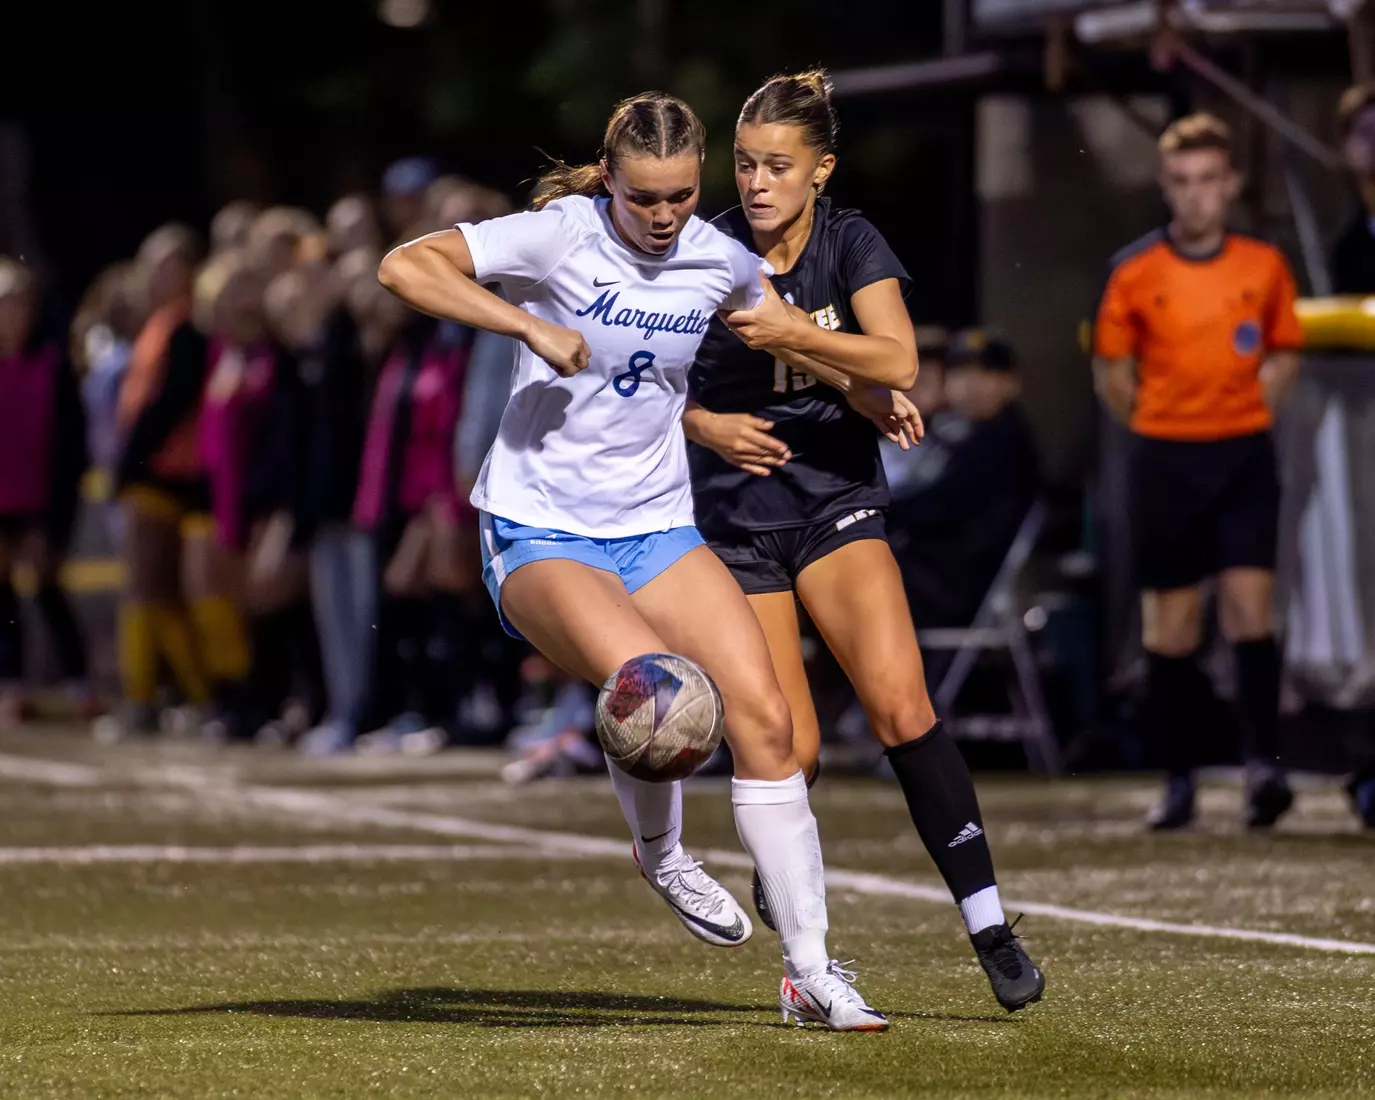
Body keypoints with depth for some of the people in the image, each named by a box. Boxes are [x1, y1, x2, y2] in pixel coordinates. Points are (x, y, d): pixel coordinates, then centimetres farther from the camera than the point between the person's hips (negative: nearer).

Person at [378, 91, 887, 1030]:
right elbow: (407, 266, -22)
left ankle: (812, 971, -4)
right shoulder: (560, 236, -12)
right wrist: (531, 325, -28)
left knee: (764, 716, -12)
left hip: (656, 528, 5)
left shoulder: (720, 262, 4)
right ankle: (661, 851, 3)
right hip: (540, 532, -5)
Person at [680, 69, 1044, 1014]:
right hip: (734, 517, 0)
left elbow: (899, 361, -19)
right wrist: (706, 424, -17)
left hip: (838, 500, 0)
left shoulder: (853, 244, -4)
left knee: (902, 709, -18)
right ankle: (780, 881, 20)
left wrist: (793, 334, -30)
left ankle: (987, 921, -12)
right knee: (790, 749, -9)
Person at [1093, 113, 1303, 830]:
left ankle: (1262, 764, -15)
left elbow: (1285, 354, 14)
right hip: (1165, 460, 0)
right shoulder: (1134, 273, -2)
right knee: (1169, 626, 4)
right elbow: (1112, 367, 7)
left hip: (1244, 455, 0)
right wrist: (1155, 429, 5)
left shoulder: (1265, 267, 1)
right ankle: (1177, 779, 11)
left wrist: (1247, 414, 5)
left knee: (1250, 604, -12)